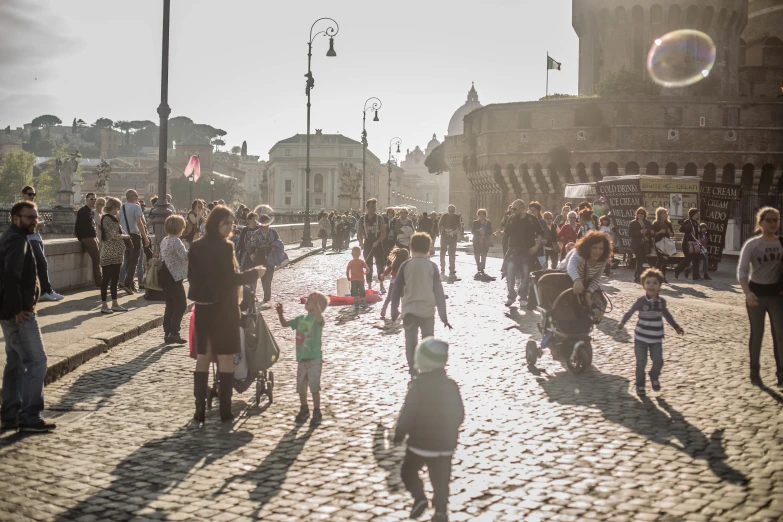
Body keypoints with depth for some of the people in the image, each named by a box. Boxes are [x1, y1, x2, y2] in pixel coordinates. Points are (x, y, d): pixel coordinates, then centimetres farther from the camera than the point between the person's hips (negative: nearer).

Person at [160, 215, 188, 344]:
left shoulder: (164, 241, 13)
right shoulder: (176, 241, -17)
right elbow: (185, 256, -28)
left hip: (165, 276, 9)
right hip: (173, 277, -9)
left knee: (170, 305, 12)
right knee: (181, 305, -4)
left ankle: (167, 333, 13)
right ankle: (173, 333, -7)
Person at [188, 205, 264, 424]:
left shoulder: (196, 247, 5)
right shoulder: (225, 247, -15)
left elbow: (191, 276, 10)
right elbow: (231, 278, -17)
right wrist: (254, 273, -4)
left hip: (203, 307, 6)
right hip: (223, 308, -6)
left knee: (203, 357, 11)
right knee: (226, 358, 3)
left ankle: (200, 410, 11)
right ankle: (225, 410, 6)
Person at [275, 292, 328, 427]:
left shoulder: (318, 319, -12)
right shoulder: (300, 319, 9)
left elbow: (319, 317, -37)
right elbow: (285, 324, 14)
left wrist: (316, 302, -52)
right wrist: (280, 313, -3)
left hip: (314, 359, -7)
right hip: (301, 359, 7)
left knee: (314, 387, -5)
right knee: (301, 387, 15)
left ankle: (317, 413, 5)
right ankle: (304, 409, 31)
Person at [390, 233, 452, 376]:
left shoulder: (405, 265, -2)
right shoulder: (432, 266, -2)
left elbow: (396, 289, 0)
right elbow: (439, 292, -2)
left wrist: (394, 310, 10)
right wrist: (443, 315, 1)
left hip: (409, 309, 0)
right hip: (427, 310, 1)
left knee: (411, 342, 3)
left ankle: (413, 372, -8)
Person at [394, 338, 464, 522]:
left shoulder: (418, 385, -17)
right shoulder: (451, 386, -1)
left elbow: (408, 413, -15)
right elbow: (459, 415, 7)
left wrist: (399, 434, -2)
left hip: (420, 441, -4)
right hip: (445, 444, 4)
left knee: (408, 471, 16)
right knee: (440, 478, 12)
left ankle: (419, 497, -2)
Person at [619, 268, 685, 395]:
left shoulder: (662, 301, -1)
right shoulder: (641, 301, -12)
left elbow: (667, 315, 16)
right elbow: (630, 312, -14)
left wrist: (676, 326, 21)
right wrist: (622, 322, -31)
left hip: (656, 338, 2)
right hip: (641, 337, -2)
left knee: (658, 361, -2)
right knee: (641, 362, 1)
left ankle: (654, 377, 30)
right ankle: (640, 385, 20)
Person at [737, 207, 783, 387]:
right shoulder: (751, 244, -7)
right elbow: (742, 271, -12)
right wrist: (747, 293, -27)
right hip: (757, 293, -2)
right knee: (756, 334, 9)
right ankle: (755, 372, 21)